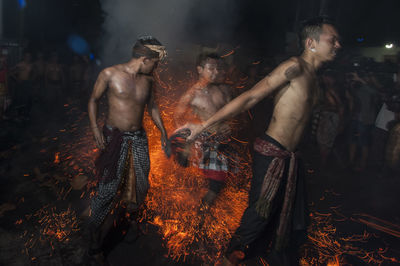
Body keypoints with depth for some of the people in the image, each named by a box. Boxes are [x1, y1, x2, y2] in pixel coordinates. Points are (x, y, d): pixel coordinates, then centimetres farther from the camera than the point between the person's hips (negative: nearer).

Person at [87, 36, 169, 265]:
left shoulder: (148, 80, 4)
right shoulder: (110, 74, -9)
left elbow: (152, 106, 17)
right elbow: (94, 100, 1)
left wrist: (163, 132, 13)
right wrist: (95, 129, -11)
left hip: (139, 138, 5)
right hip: (114, 137, -5)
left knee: (139, 184, 10)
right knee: (109, 189, -7)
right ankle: (95, 244, 7)